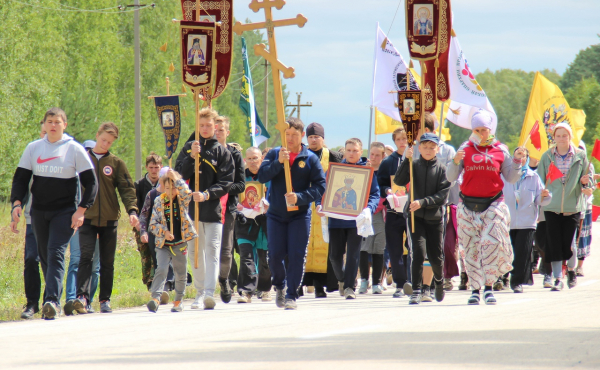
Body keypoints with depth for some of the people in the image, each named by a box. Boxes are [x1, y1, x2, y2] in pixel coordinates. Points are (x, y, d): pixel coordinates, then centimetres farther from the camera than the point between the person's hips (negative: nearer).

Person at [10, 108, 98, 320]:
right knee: (45, 258, 8)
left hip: (64, 212, -4)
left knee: (56, 254, -17)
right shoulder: (33, 148, 7)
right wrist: (16, 202, -8)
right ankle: (53, 302, 19)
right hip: (39, 212, 4)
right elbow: (21, 178, 9)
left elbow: (91, 183, 1)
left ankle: (52, 300, -27)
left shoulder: (75, 149, -1)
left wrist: (81, 210, -10)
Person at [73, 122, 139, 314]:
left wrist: (132, 210, -13)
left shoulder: (116, 163, 7)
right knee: (86, 256, -16)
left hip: (109, 219, 2)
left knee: (107, 262, 7)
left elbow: (127, 189, 2)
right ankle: (82, 296, -26)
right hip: (87, 219, -2)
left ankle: (105, 300, 14)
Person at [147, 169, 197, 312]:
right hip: (163, 245, 0)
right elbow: (153, 224, 2)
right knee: (161, 269, -16)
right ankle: (155, 298, -23)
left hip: (180, 244, 0)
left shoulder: (182, 200, 1)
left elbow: (187, 193, -24)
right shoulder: (159, 202, 4)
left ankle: (179, 300, 25)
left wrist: (175, 178, -26)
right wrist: (164, 232, -16)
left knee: (181, 273, 9)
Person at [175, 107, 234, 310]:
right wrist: (192, 157, -13)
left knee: (212, 250, -11)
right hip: (192, 208, 3)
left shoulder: (222, 152, 3)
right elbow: (179, 175, 1)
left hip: (213, 209, -3)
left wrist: (207, 194, -16)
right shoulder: (188, 148, 11)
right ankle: (200, 293, 15)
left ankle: (209, 292, -20)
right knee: (195, 252, 8)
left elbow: (226, 183, -2)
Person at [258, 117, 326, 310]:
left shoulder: (310, 159, -1)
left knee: (297, 255, -6)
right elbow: (262, 176, -8)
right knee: (275, 255, -2)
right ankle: (279, 286, 25)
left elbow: (320, 186, -6)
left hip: (300, 214, -1)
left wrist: (300, 197, -20)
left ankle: (291, 295, 2)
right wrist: (278, 162, -22)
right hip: (276, 214, 1)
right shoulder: (274, 154, 4)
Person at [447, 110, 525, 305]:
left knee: (492, 244, -12)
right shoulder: (465, 149, 5)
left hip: (493, 205, -1)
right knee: (471, 248, 2)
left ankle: (488, 286, -5)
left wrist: (517, 161, -8)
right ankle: (475, 289, 8)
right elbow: (451, 178, 1)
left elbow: (511, 178, 7)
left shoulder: (500, 150, 5)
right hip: (468, 206, 1)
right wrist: (456, 162, -16)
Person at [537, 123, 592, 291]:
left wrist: (585, 183, -12)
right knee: (554, 244, -3)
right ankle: (557, 279, 4)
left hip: (573, 206, -1)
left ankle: (571, 270, 27)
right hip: (551, 206, 1)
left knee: (569, 243, -1)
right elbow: (539, 180, 9)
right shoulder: (547, 156, 6)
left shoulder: (580, 156, 5)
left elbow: (586, 176, 10)